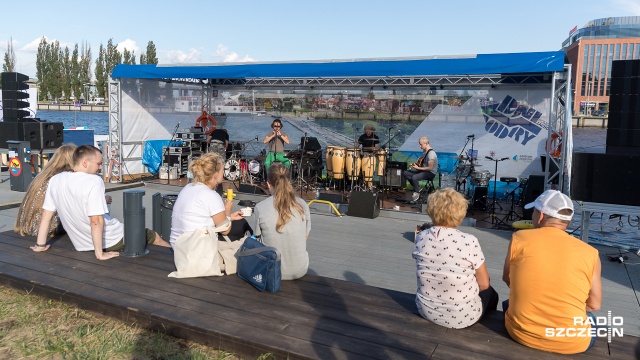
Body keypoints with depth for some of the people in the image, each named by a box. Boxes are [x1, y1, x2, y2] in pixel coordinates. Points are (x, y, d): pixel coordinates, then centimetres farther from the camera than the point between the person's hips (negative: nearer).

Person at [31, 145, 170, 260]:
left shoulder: (55, 180, -3)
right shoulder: (94, 181, -24)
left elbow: (46, 215, 2)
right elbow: (96, 221, -28)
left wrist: (40, 245, 11)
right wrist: (100, 254, -24)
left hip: (82, 245, 8)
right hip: (111, 242, -8)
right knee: (156, 238, 12)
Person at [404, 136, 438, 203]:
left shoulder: (431, 153, -23)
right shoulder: (424, 151, 6)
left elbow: (430, 168, -26)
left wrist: (418, 168, -22)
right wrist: (416, 163, 3)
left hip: (431, 173, -10)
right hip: (423, 170, 10)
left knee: (414, 177, -33)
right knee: (406, 173, 0)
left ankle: (417, 193, -8)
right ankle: (416, 188, 7)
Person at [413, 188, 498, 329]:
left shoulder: (421, 237, -10)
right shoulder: (469, 241, -22)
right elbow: (484, 284, -11)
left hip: (426, 310, 4)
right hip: (460, 317, -4)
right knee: (491, 294, 29)